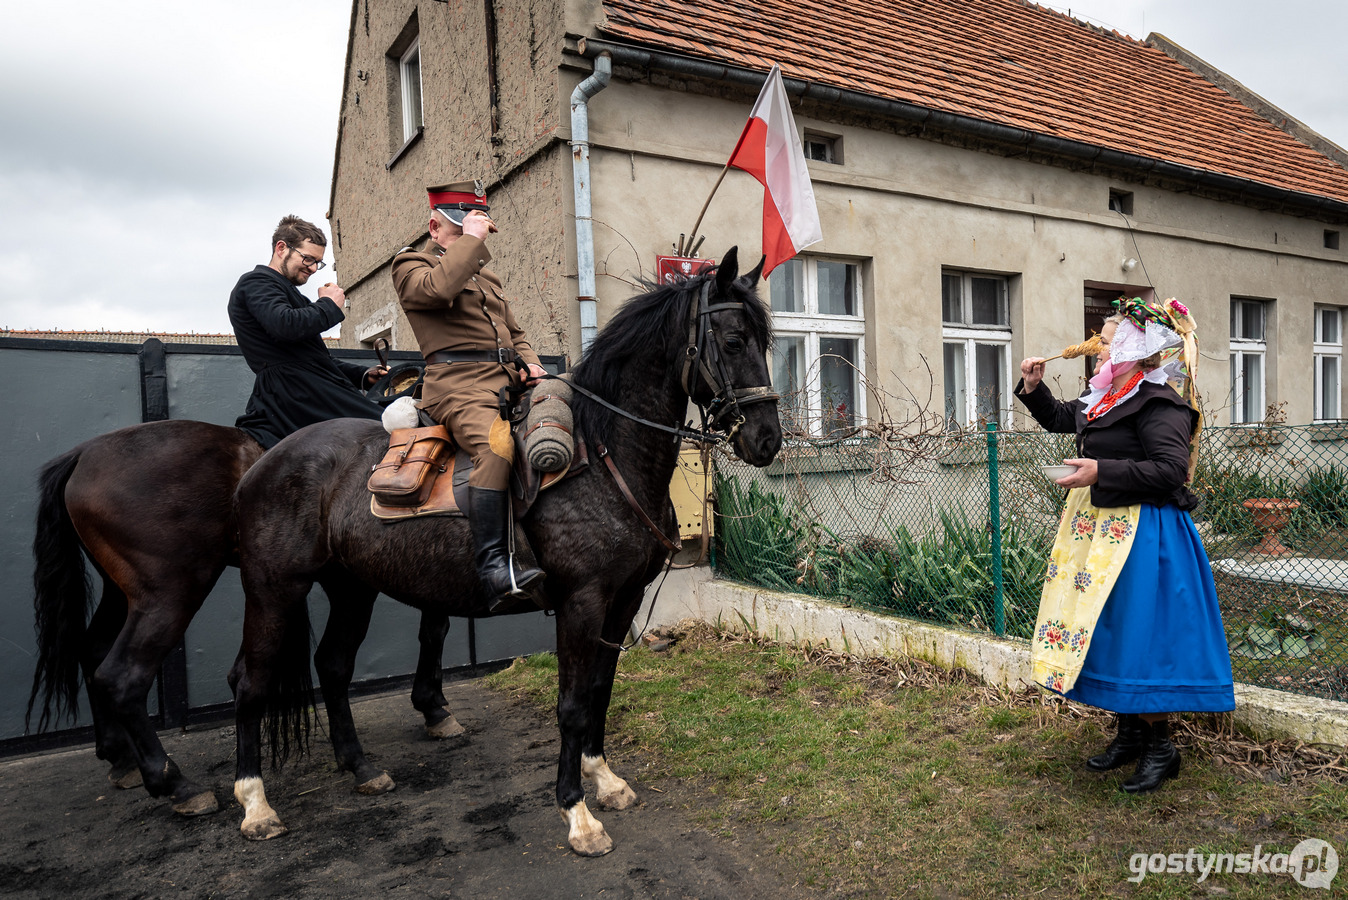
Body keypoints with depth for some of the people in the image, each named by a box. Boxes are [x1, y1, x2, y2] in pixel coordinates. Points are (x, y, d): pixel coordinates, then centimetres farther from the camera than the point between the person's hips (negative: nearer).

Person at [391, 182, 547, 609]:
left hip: (509, 382, 8)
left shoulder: (486, 277, 31)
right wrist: (471, 238, -6)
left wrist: (530, 363, 11)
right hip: (459, 384, -8)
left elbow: (515, 331, 32)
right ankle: (494, 568, -38)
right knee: (496, 444, -35)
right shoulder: (411, 265, 9)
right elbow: (438, 287, -16)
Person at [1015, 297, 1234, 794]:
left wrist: (1102, 471, -26)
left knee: (1140, 639, -2)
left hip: (1139, 538, -10)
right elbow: (1061, 419, 27)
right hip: (1102, 528, 10)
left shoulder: (1159, 401, -16)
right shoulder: (1107, 395, 11)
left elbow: (1171, 469, -24)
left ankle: (1160, 749, 15)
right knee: (1107, 633, 15)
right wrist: (1033, 387, 14)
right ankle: (1130, 734, 29)